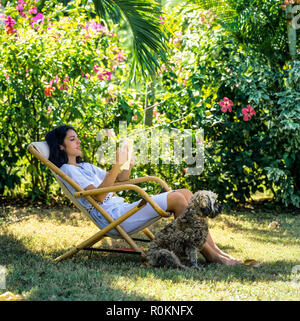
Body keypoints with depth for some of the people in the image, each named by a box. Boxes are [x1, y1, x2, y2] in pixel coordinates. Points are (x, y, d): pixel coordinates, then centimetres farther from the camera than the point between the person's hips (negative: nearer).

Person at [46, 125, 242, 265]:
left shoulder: (85, 166, 26)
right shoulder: (67, 170, -4)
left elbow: (120, 180, 26)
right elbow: (98, 196, -17)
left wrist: (128, 165, 8)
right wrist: (116, 166, -22)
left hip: (123, 209, 10)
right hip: (113, 218, -10)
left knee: (186, 193, -4)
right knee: (177, 199, -21)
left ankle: (215, 249, -10)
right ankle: (209, 255, -17)